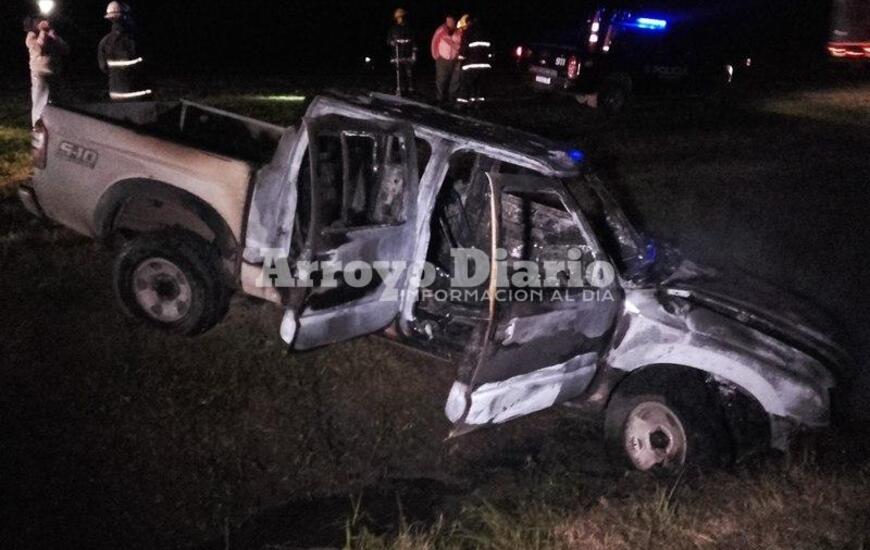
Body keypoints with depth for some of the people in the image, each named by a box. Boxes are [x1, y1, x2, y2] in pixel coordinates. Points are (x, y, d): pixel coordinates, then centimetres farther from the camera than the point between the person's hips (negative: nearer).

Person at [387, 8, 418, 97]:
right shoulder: (393, 29, 7)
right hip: (398, 56, 0)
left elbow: (413, 43, 6)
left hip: (408, 56, 0)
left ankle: (411, 90, 4)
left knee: (409, 73, -4)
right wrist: (392, 42, -12)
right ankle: (400, 90, 2)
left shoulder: (409, 29, 6)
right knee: (399, 74, -4)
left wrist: (414, 54, -1)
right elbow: (388, 40, 11)